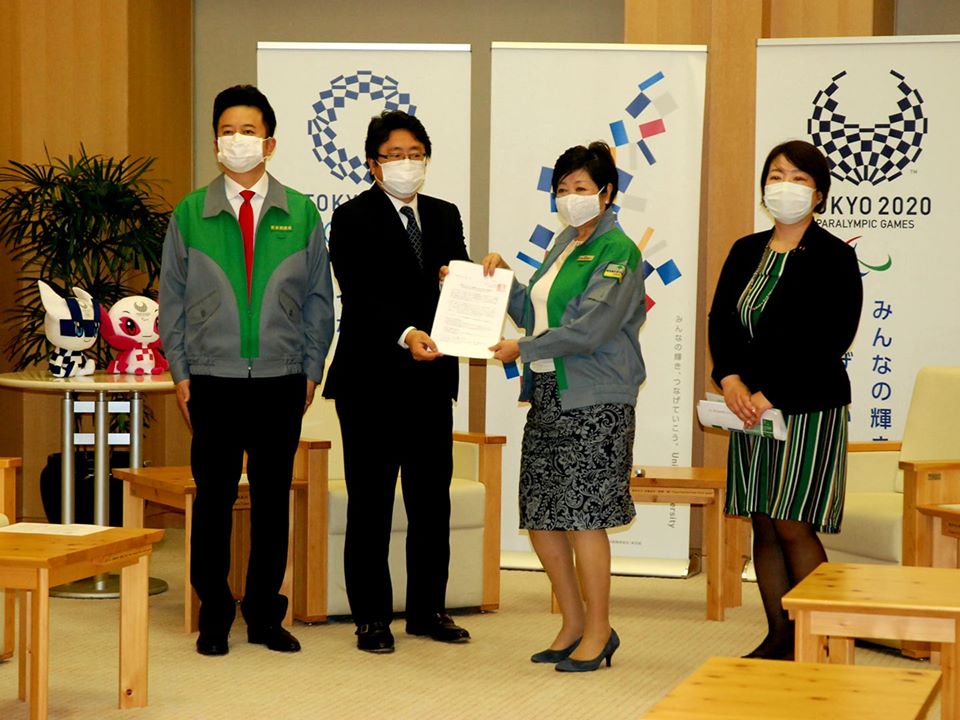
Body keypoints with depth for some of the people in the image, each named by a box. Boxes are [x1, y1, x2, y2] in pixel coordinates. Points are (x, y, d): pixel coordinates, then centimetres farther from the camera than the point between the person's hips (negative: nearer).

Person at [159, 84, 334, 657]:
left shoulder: (301, 214, 5)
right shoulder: (190, 214, 4)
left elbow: (319, 299, 9)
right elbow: (173, 299, 7)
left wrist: (311, 370, 4)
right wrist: (181, 373, 2)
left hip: (282, 380, 1)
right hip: (213, 380, -1)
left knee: (274, 498, 6)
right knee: (214, 498, 2)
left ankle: (266, 615, 16)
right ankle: (214, 616, 13)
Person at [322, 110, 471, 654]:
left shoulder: (445, 216, 13)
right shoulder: (353, 219, -5)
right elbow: (361, 296, -16)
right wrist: (405, 334, -31)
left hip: (431, 376, 5)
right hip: (372, 379, -5)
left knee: (433, 498, 10)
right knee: (371, 502, 1)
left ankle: (429, 609, 21)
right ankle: (372, 616, 9)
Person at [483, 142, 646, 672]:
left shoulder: (617, 252, -9)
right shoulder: (564, 244, 17)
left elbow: (590, 329, -18)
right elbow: (535, 315, 20)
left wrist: (523, 348, -11)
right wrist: (503, 278, 8)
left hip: (593, 403, -8)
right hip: (547, 395, 8)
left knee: (582, 515, -5)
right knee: (540, 516, 9)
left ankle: (598, 630, 8)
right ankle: (573, 622, 22)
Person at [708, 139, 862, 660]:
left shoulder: (833, 257, -6)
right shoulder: (745, 252, 13)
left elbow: (829, 341, -14)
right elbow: (720, 319, 7)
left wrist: (771, 395, -18)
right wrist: (731, 380, -11)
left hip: (808, 407, -6)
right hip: (752, 406, 6)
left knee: (794, 525, -8)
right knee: (763, 525, 7)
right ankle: (778, 636, 16)